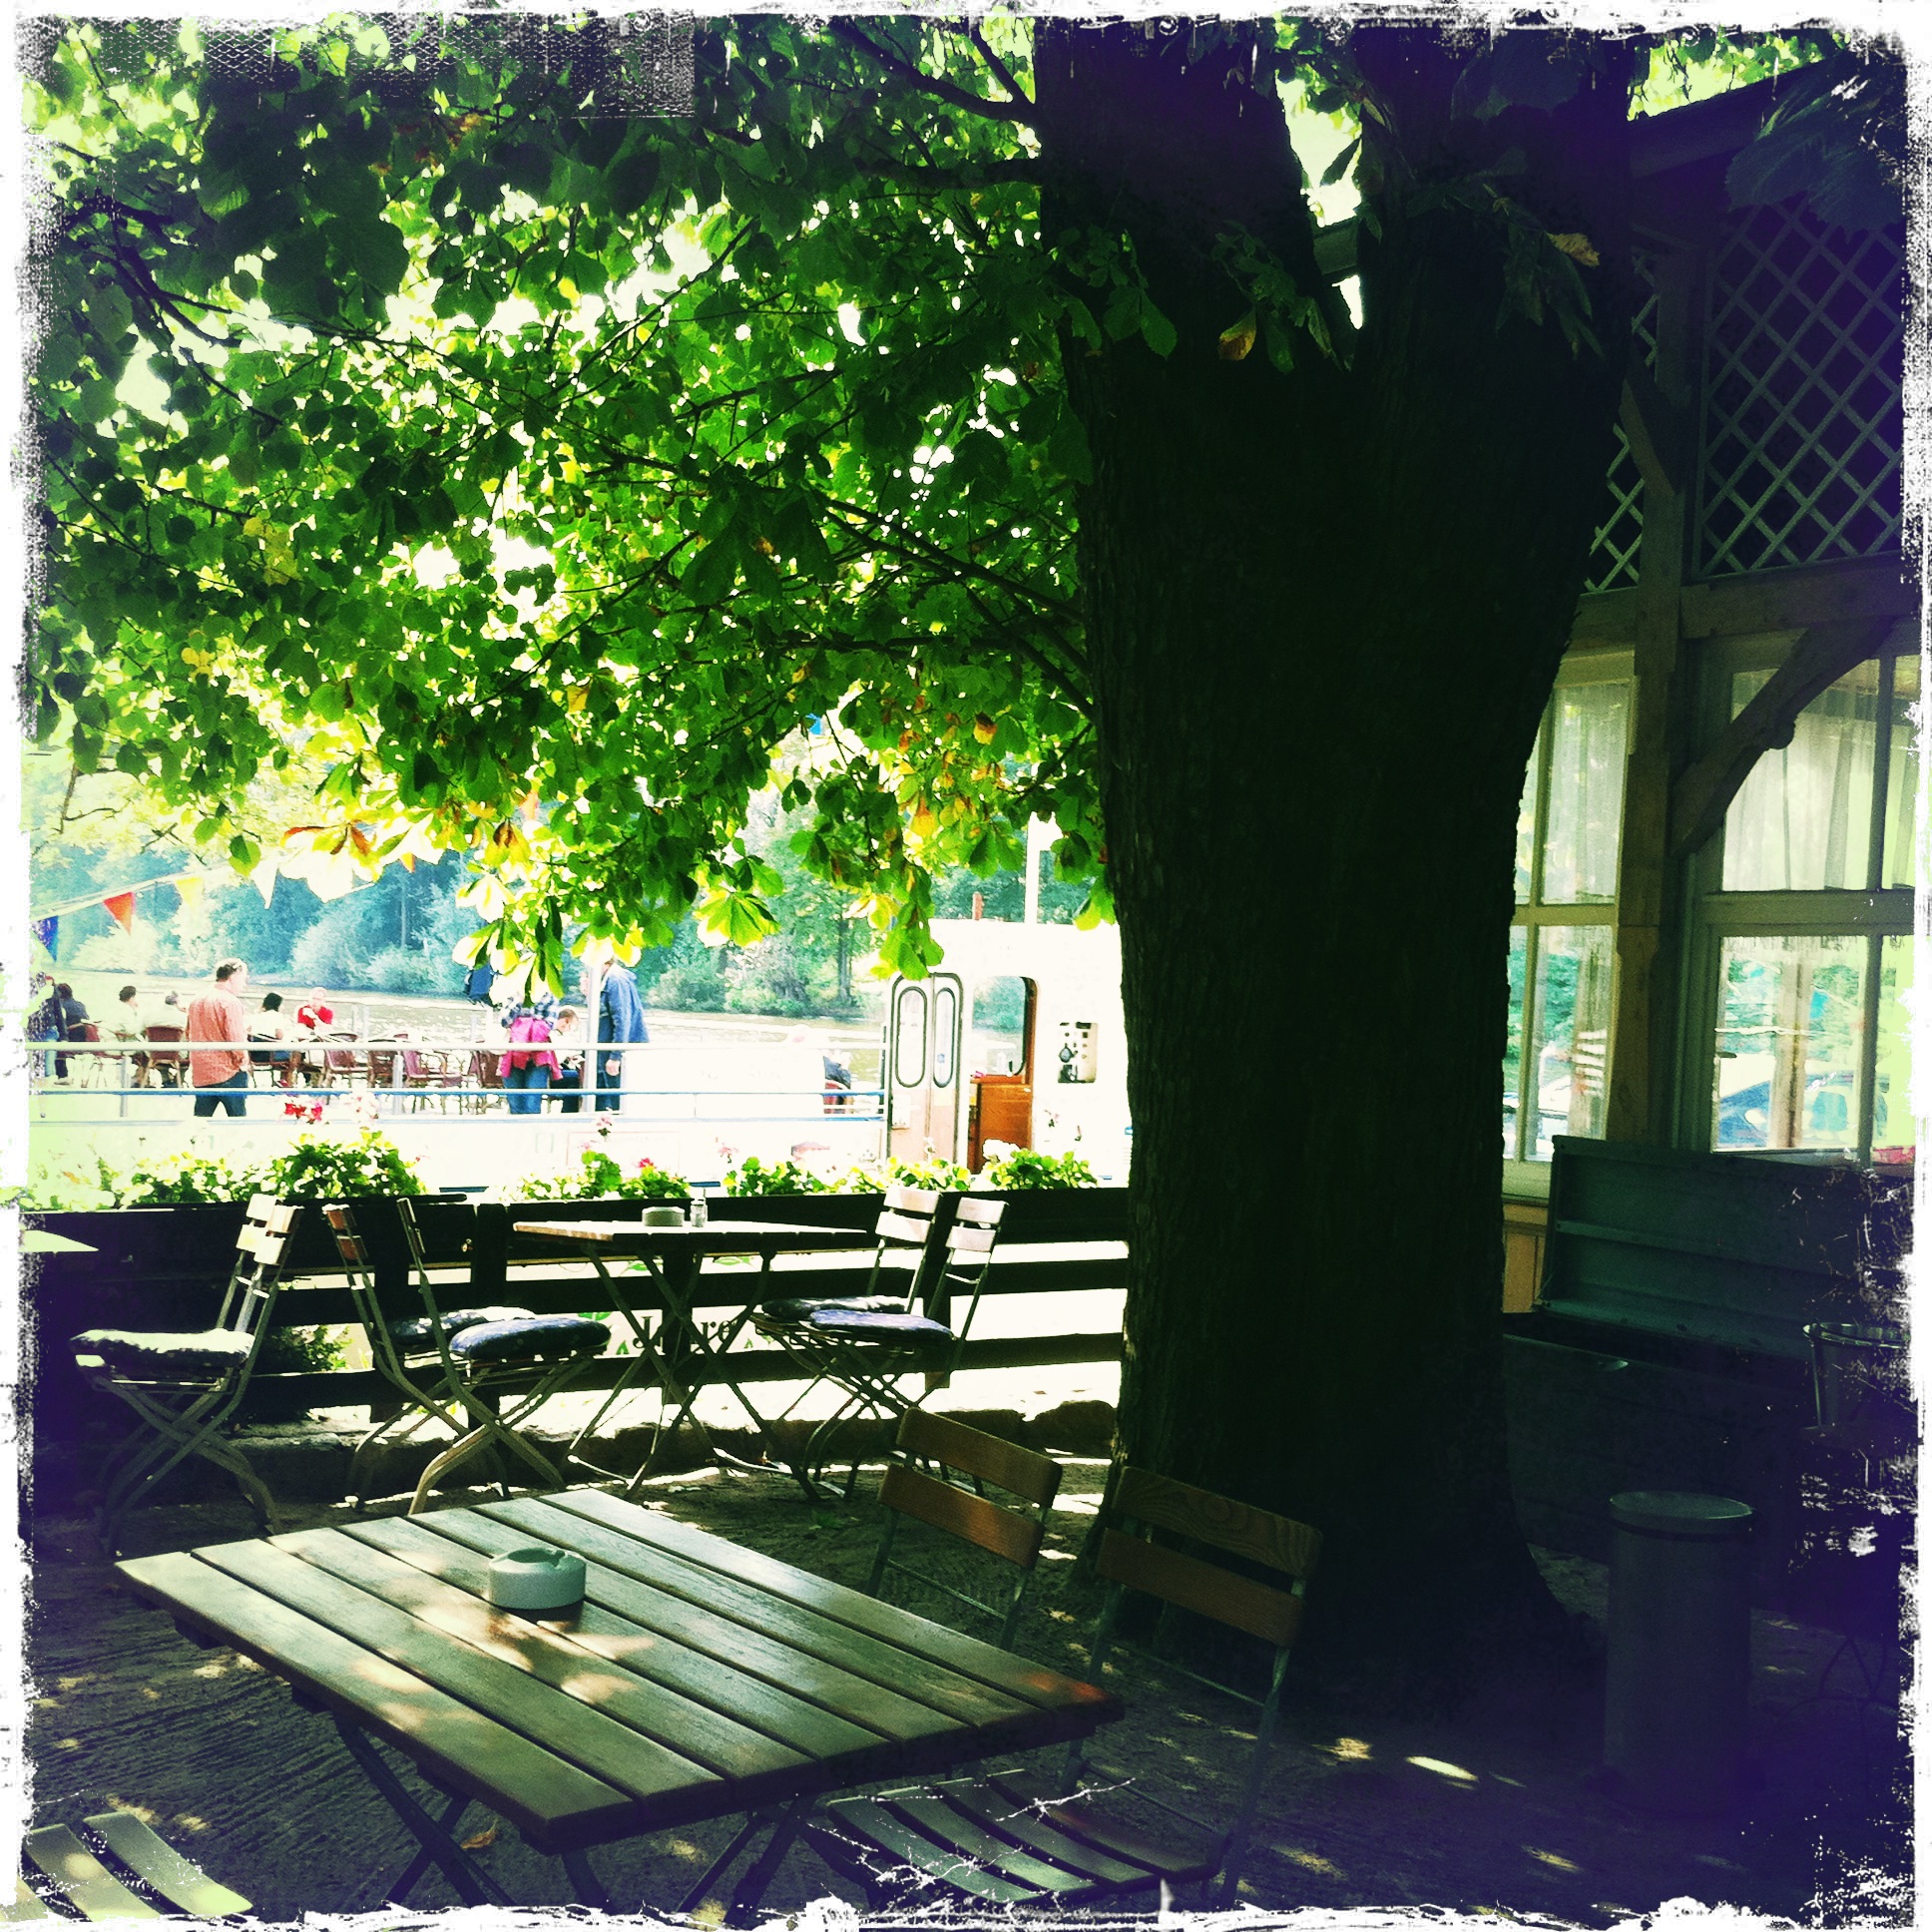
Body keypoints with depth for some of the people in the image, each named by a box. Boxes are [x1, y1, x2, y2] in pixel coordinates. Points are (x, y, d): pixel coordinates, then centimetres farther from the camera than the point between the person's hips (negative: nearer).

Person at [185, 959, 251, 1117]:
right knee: (238, 1121, 1)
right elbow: (236, 1040, -19)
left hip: (200, 1075, 7)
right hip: (228, 1073, -7)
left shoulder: (195, 1001, 12)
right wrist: (243, 1061, -3)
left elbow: (189, 1035, 20)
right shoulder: (230, 1001, -13)